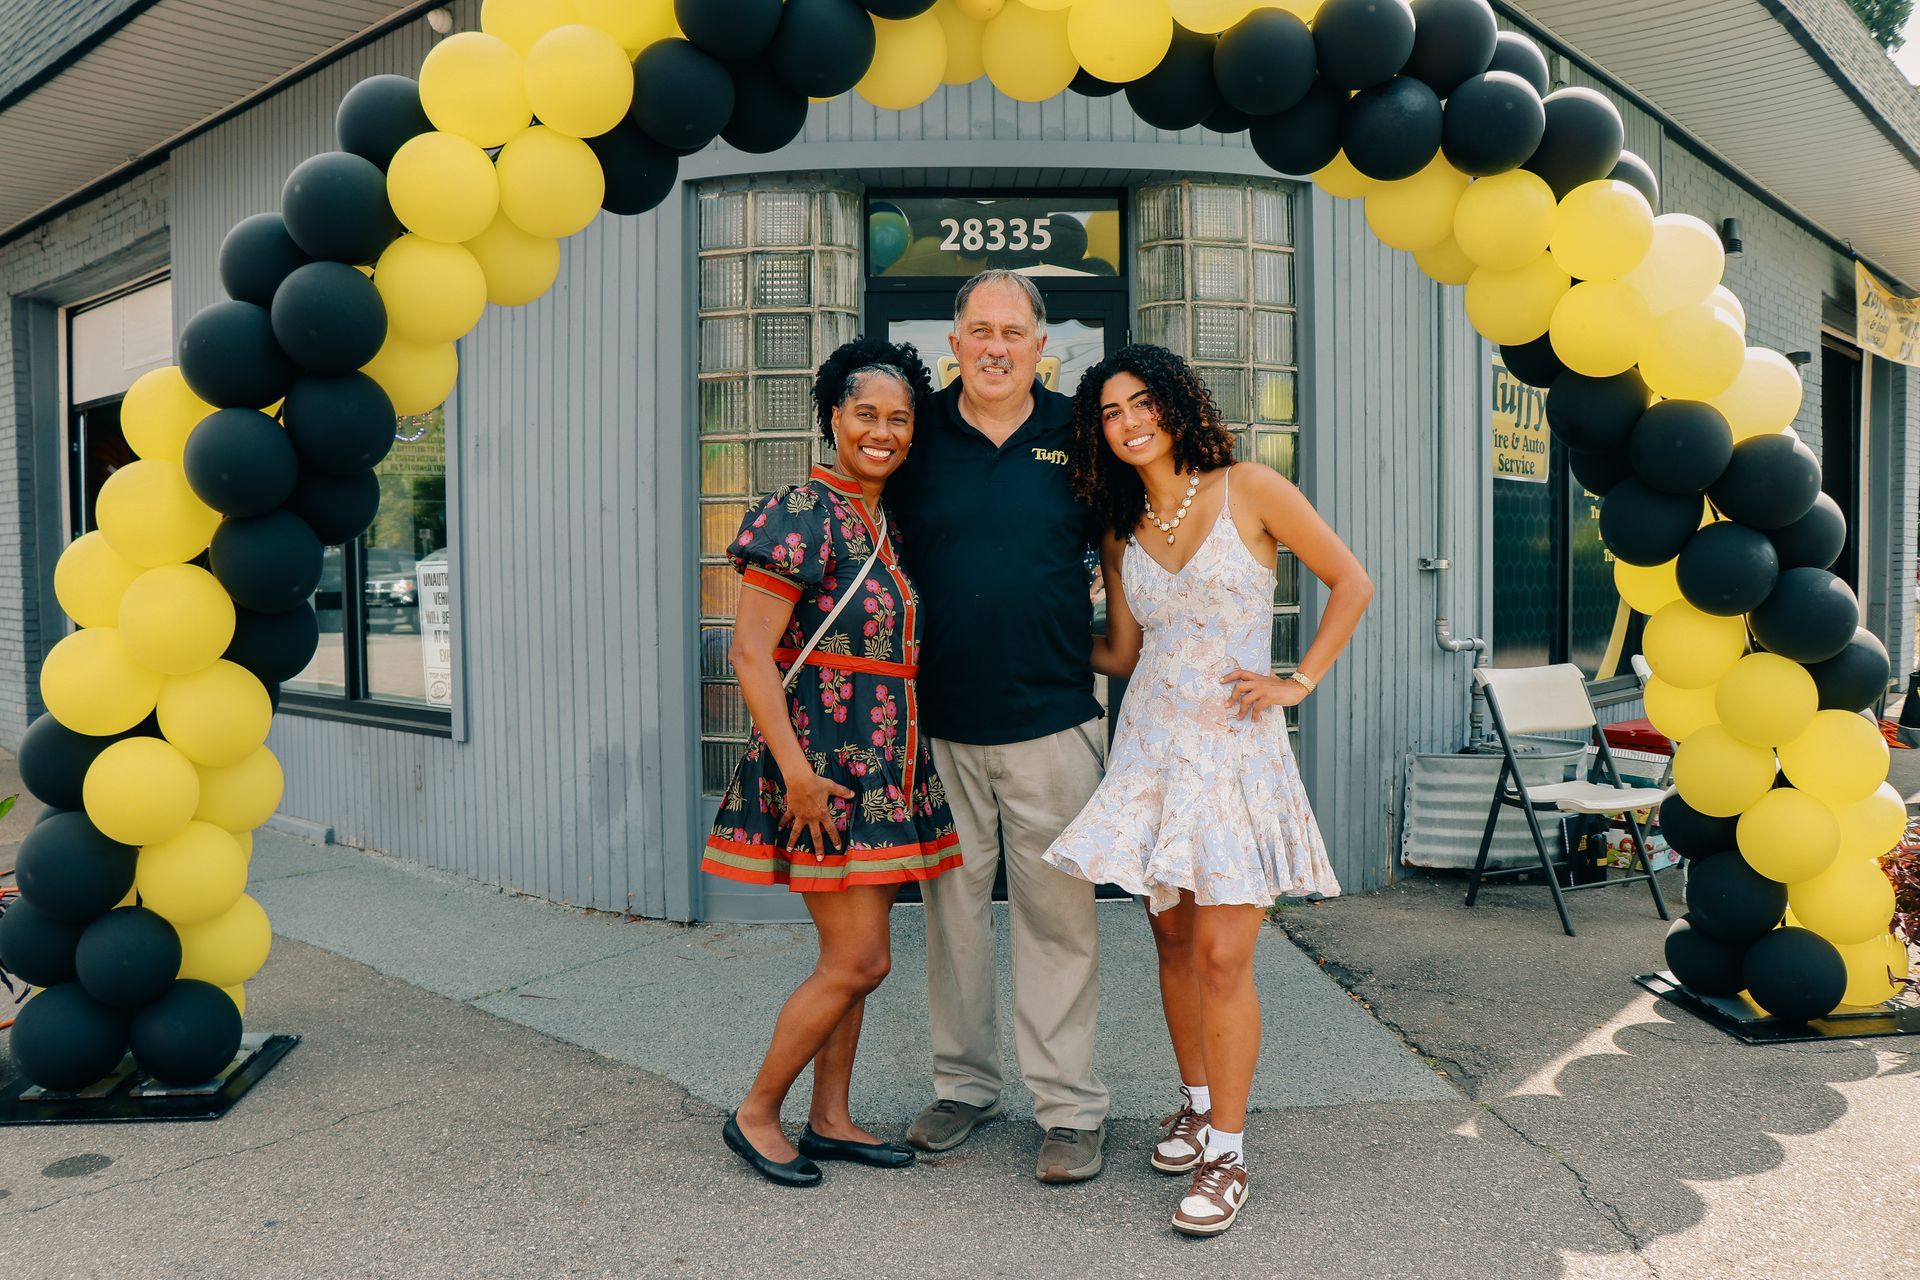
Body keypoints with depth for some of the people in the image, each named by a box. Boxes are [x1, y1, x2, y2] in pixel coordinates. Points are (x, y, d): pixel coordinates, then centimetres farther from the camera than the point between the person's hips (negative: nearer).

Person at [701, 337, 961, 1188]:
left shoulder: (891, 524, 12)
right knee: (858, 962, -5)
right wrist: (797, 772, -23)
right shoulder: (800, 516, -13)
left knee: (854, 958, 13)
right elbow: (751, 652, -18)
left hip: (885, 767, 8)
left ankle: (830, 1120, 26)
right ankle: (756, 1115, 13)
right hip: (824, 763, -8)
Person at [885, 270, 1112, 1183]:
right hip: (941, 720, 2)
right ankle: (963, 1081, 27)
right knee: (952, 904, 11)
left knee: (1057, 910, 3)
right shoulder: (921, 435, 4)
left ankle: (1071, 1106, 14)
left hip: (1050, 716, -1)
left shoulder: (1077, 434, 2)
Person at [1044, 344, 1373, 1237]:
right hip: (1153, 744, 4)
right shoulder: (1120, 533, 10)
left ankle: (1225, 1154, 5)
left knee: (1223, 956, -6)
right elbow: (1123, 654, 12)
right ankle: (1196, 1101, 30)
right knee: (1173, 940, 11)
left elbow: (1350, 582, 2)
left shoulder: (1248, 490, -3)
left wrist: (1300, 681, -4)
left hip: (1237, 746, -4)